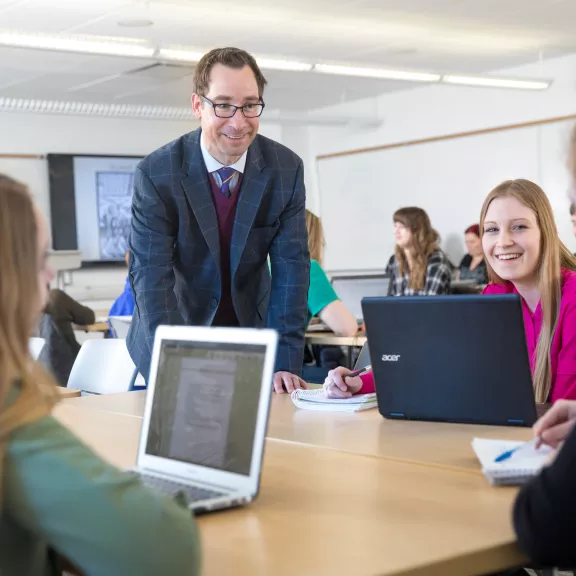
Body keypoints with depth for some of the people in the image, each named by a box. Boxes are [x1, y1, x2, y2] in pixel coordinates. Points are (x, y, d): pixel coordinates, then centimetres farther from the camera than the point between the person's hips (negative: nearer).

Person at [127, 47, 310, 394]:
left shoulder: (286, 169, -10)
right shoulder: (156, 173, -17)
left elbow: (291, 265, -11)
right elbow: (150, 274, -21)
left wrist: (285, 363, -20)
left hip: (252, 335, 2)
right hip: (180, 337, -2)